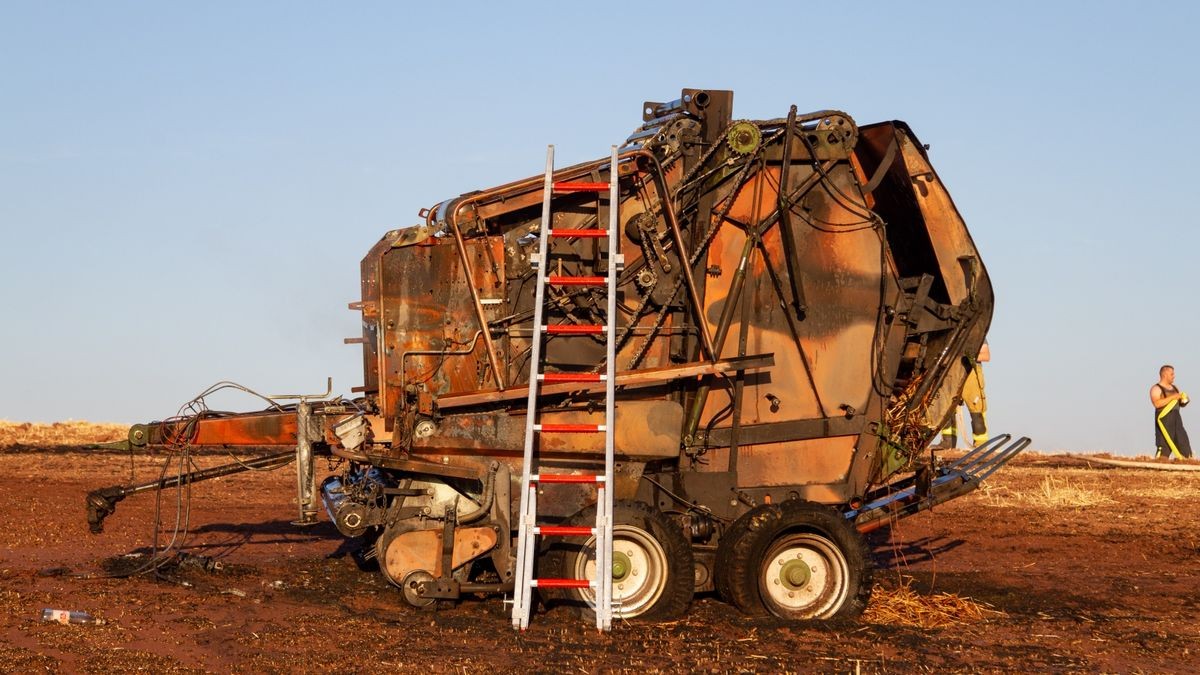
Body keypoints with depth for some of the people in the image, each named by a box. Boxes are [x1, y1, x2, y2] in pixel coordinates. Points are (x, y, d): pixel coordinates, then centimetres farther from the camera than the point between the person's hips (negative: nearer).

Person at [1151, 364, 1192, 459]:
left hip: (1177, 420, 7)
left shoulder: (1174, 388, 18)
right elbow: (1157, 403, -21)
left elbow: (1180, 404, 25)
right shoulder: (1156, 389, -4)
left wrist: (1184, 400, 1)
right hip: (1164, 421, -7)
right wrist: (1173, 397, -19)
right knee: (1164, 449, -12)